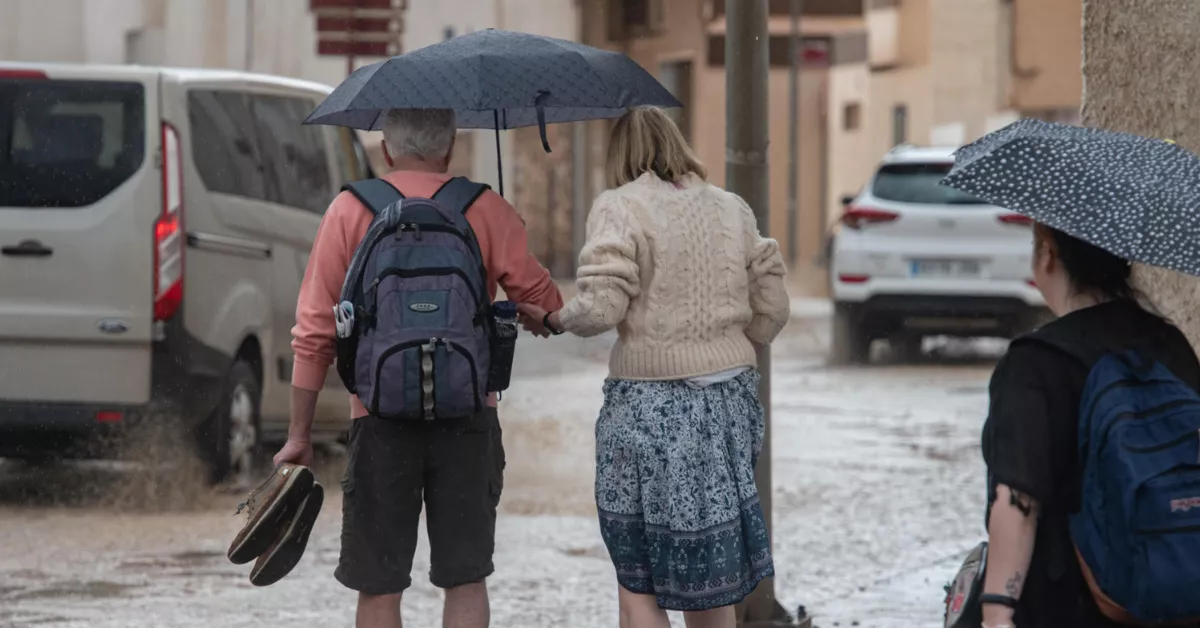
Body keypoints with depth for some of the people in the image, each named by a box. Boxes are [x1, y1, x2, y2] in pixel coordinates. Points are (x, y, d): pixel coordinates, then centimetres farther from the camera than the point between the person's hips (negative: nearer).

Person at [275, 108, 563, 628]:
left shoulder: (350, 210, 2)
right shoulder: (487, 211, 2)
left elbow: (314, 332, 0)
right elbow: (544, 303, -1)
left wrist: (299, 434, 4)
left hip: (381, 418, 0)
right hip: (467, 415, 0)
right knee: (466, 581, 7)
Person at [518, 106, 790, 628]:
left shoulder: (621, 208, -7)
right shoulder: (732, 209, 10)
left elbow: (600, 309, -16)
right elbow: (772, 310, 9)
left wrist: (552, 320, 3)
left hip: (650, 406, -5)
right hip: (726, 403, 5)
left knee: (637, 583, 1)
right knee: (709, 576, 14)